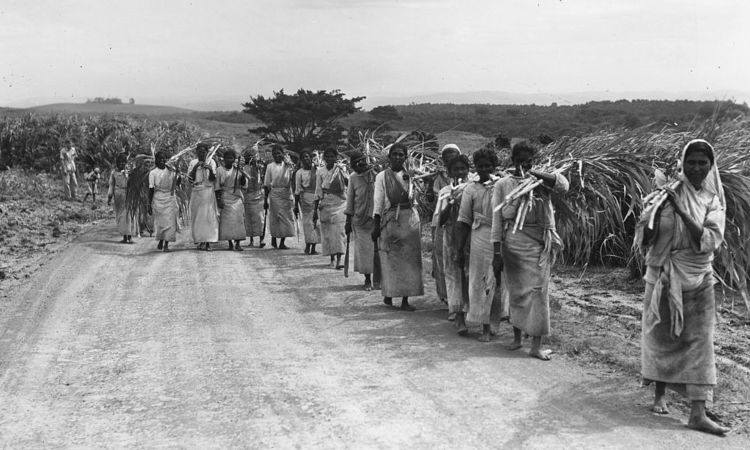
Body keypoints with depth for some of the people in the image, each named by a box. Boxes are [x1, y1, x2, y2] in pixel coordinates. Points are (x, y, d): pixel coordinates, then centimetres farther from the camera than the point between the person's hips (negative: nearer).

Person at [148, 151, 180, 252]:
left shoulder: (171, 170, 6)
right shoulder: (153, 172, -1)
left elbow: (178, 183, 7)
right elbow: (151, 189, -1)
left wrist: (178, 174, -9)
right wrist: (149, 204, -3)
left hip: (170, 198, 2)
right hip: (158, 199, -2)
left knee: (170, 222, -5)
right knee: (160, 222, 2)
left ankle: (166, 244, 0)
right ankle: (160, 240, 27)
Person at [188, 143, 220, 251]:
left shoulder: (211, 162, 6)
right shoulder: (193, 163, 9)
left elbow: (213, 179, -1)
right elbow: (190, 179, 1)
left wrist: (210, 170, -19)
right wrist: (195, 167, -11)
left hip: (208, 192, -1)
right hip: (196, 192, 1)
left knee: (209, 216, -8)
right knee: (197, 217, -2)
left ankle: (208, 242, -10)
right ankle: (201, 241, 3)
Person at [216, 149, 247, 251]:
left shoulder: (237, 170, 9)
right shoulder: (219, 170, 3)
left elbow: (243, 184, 7)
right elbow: (217, 187, 1)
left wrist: (243, 176, -12)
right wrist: (218, 200, -7)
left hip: (237, 197, 1)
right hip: (225, 197, -1)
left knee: (238, 219, -8)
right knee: (226, 220, -4)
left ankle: (238, 243, -7)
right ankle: (230, 243, 3)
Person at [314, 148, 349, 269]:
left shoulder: (341, 169, 1)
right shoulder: (320, 172, 5)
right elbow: (318, 192, 7)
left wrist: (341, 171, -27)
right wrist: (315, 209, 6)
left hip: (340, 203, -2)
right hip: (325, 204, 2)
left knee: (339, 231, -10)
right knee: (327, 232, 3)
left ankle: (339, 260, -13)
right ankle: (332, 259, 15)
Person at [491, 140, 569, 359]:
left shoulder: (541, 180, 7)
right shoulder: (503, 184, 5)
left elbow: (563, 185, -14)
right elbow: (497, 218, 1)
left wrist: (534, 173, -16)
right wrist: (497, 252, -5)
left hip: (539, 242, 0)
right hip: (513, 240, 0)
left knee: (538, 290, -3)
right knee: (515, 290, 9)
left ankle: (536, 345, 0)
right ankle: (517, 337, 25)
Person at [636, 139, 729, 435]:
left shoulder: (714, 200, -2)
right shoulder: (667, 193, -4)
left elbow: (710, 241, -18)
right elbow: (643, 238, -4)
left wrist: (681, 211, -25)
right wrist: (656, 209, -21)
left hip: (697, 281, 0)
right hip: (663, 277, 0)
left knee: (699, 341, -4)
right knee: (660, 335, 8)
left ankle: (698, 413, -3)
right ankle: (660, 394, 30)